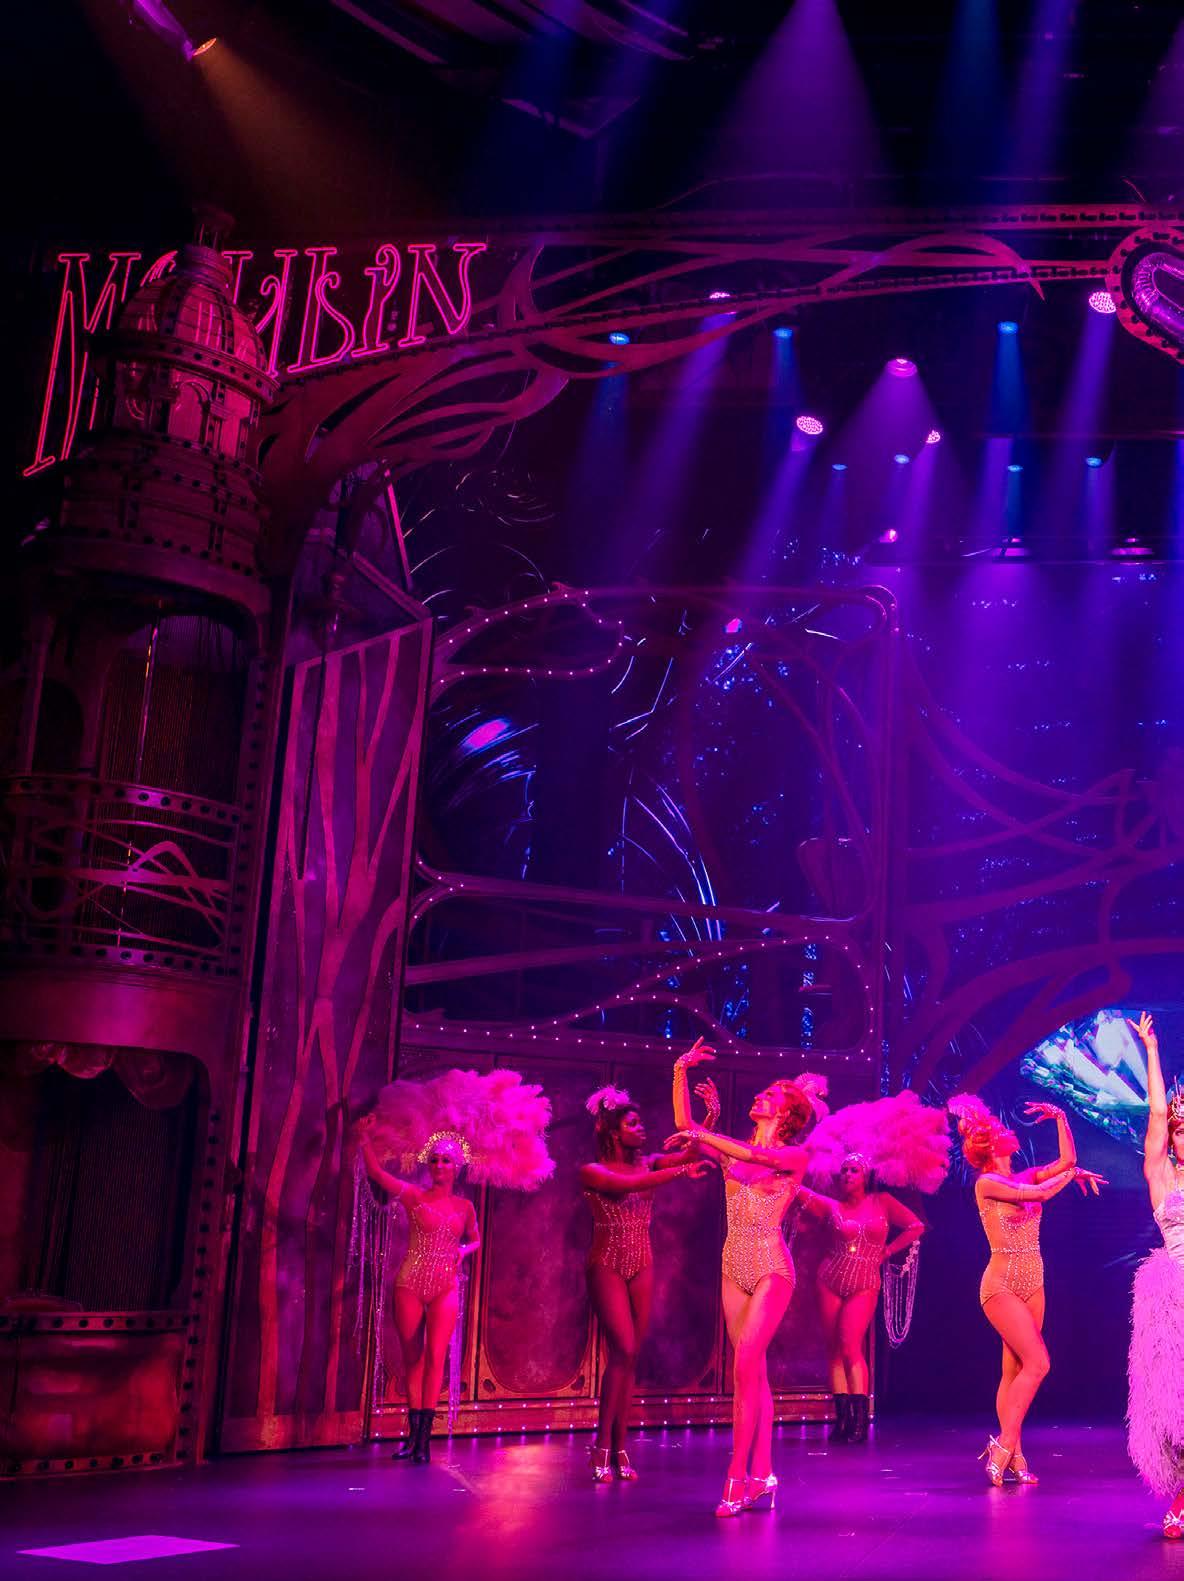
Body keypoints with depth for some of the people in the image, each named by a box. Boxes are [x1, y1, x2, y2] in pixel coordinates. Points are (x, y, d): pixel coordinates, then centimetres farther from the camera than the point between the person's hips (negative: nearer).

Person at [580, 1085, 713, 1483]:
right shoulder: (592, 1172, -6)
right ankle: (602, 1446, -2)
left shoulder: (648, 1163, 7)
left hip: (642, 1267, 5)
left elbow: (694, 1151, -5)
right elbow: (627, 1184, -25)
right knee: (624, 1351, -14)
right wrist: (681, 1171, -29)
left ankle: (619, 1448, 8)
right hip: (607, 1267, -5)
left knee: (630, 1357, 3)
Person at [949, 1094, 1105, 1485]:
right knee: (1037, 1364, -15)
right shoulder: (986, 1183, -9)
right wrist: (1072, 1174, 2)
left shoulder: (1024, 1178, 12)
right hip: (1002, 1284, -7)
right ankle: (1004, 1446, -9)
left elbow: (1067, 1160, 6)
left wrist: (1061, 1117, 4)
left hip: (1033, 1286, 7)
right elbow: (1042, 1194, -14)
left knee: (1015, 1371, 4)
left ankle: (1011, 1456, 4)